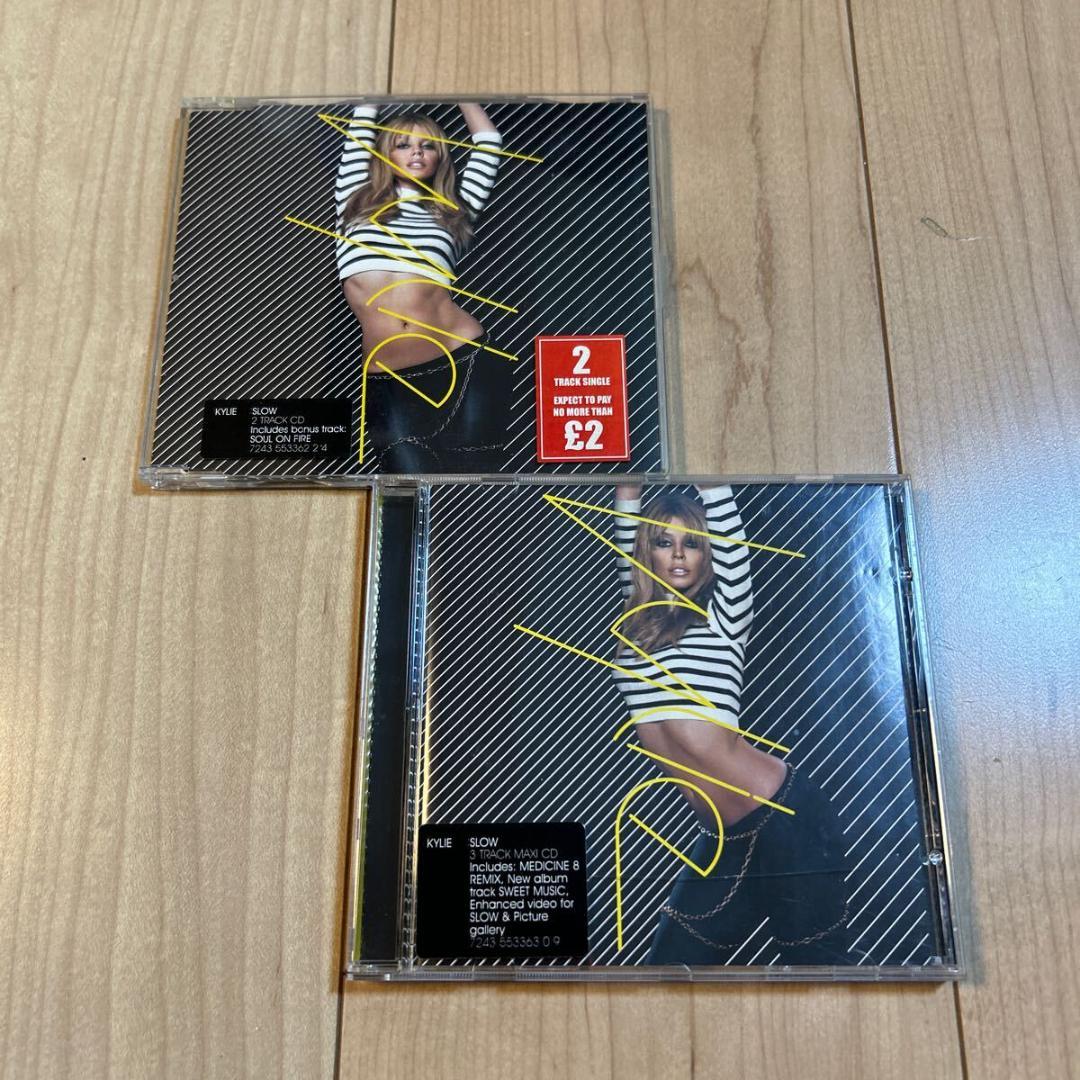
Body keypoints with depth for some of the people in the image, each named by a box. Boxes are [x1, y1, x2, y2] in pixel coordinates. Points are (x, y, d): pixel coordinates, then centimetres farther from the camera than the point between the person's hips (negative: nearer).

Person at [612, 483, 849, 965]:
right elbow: (626, 538, 14)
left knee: (815, 960, 4)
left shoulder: (722, 618, -3)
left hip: (785, 818, -6)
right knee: (670, 963, 8)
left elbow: (729, 536, -11)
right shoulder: (640, 621, 10)